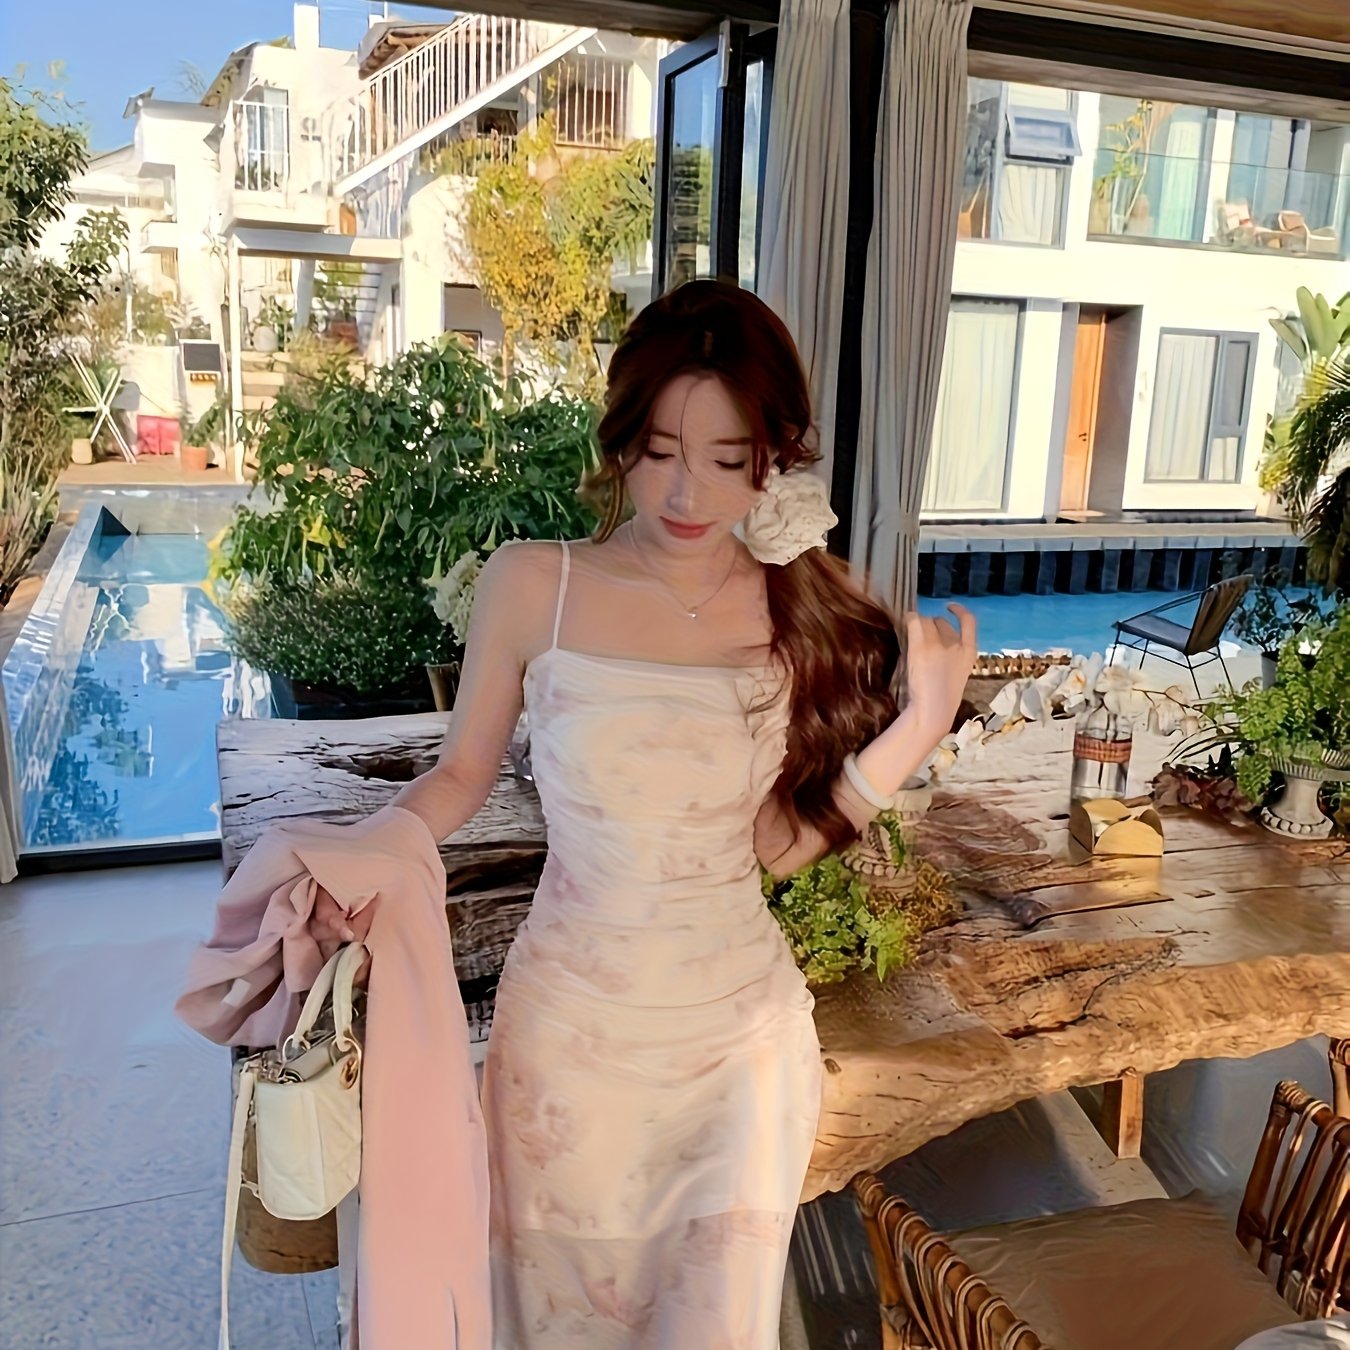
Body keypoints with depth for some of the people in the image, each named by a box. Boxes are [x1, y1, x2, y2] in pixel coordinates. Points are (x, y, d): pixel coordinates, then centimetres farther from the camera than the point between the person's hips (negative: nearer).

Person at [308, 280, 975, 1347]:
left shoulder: (807, 613, -7)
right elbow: (462, 776, -1)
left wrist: (919, 729, -12)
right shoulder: (532, 586, -13)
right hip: (569, 1026, -1)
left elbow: (780, 845, -3)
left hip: (741, 1033, 1)